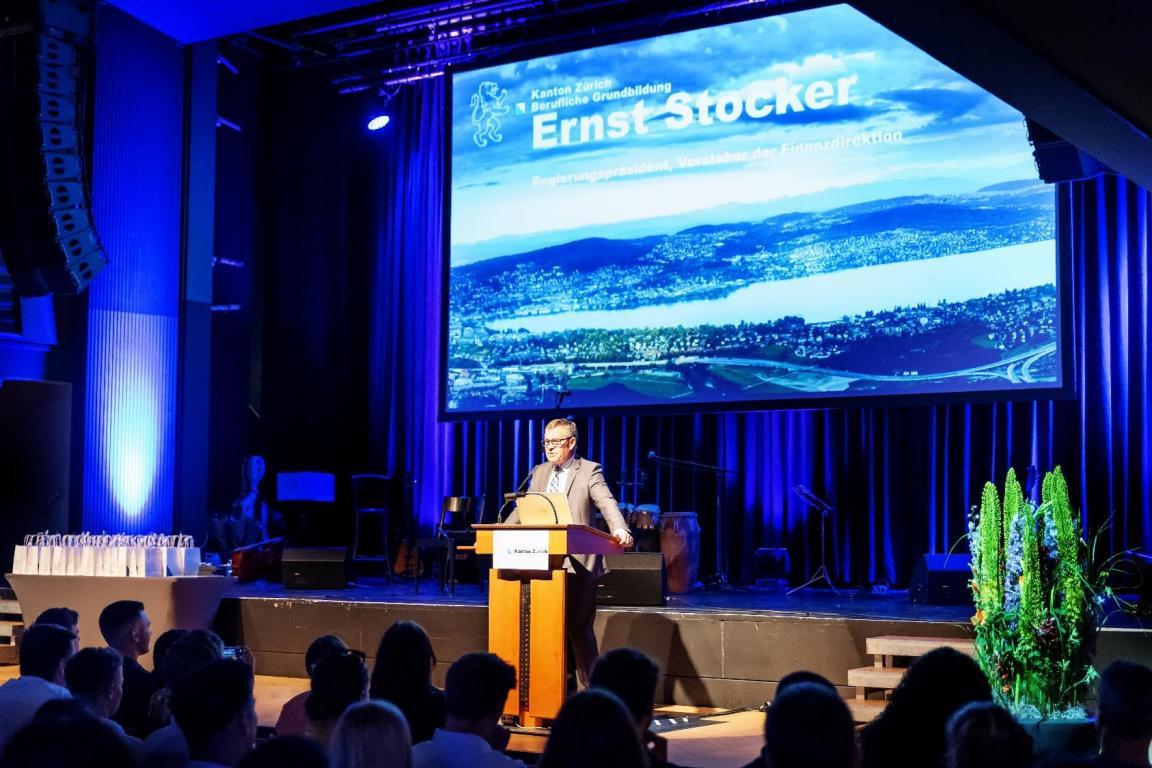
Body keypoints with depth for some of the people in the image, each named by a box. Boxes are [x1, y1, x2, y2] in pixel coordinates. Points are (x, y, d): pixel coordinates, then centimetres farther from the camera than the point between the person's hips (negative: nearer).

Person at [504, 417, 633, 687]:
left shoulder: (589, 471, -4)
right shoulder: (539, 472, 14)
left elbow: (607, 504, -18)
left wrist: (620, 530, -36)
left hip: (578, 563, -5)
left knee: (579, 627, -1)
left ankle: (588, 687, 8)